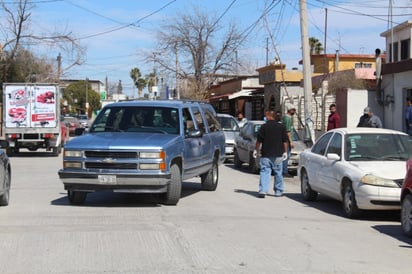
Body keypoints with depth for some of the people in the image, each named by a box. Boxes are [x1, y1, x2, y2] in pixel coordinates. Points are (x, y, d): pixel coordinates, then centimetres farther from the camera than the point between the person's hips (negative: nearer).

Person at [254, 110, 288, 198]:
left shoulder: (264, 126, -4)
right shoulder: (281, 127, 3)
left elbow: (259, 140, -3)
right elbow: (285, 141, 4)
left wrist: (256, 150, 9)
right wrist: (285, 152, 10)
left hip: (266, 154, -2)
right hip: (278, 154, 2)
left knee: (264, 172, -2)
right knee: (278, 173, 12)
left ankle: (263, 190, -15)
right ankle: (278, 191, 18)